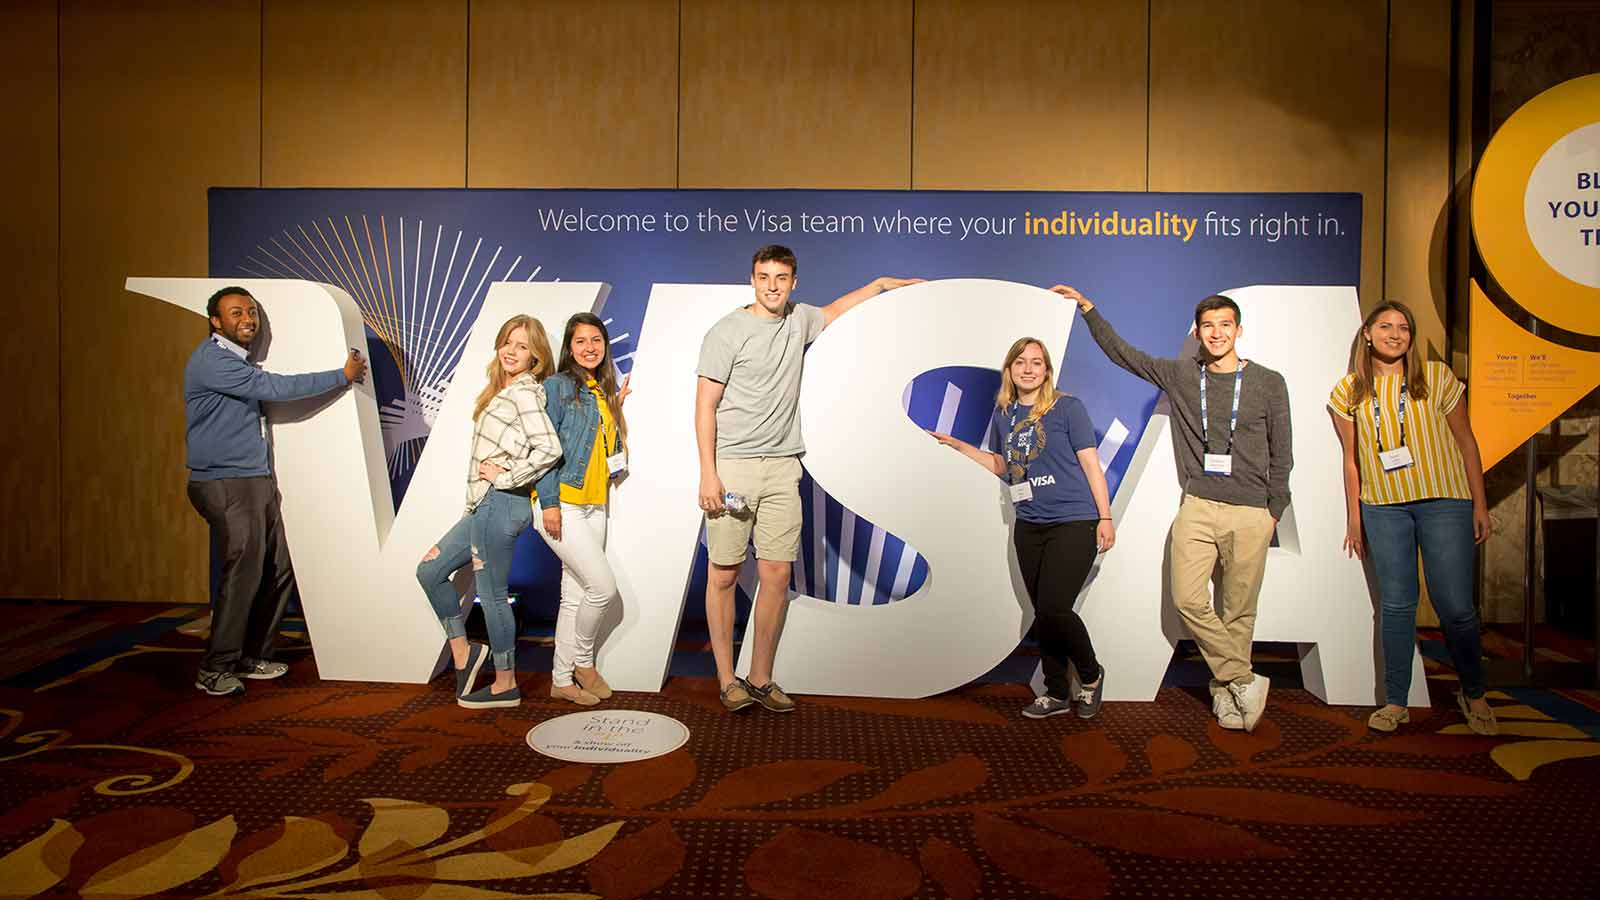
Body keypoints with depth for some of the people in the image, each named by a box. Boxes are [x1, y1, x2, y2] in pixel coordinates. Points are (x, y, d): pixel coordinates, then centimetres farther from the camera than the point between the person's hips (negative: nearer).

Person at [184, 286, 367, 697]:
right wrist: (342, 375, -13)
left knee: (280, 567, 7)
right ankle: (215, 670, -4)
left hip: (258, 481, 9)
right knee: (244, 571, -14)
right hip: (226, 484, -9)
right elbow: (275, 388, -20)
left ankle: (253, 657, 18)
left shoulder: (241, 360, 18)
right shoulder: (211, 361, -13)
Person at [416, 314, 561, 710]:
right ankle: (462, 651, 22)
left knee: (491, 594, 0)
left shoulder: (523, 393, -13)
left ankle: (505, 685, 12)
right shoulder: (504, 392, 16)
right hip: (487, 504, 10)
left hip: (501, 503, -10)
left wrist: (506, 477, -15)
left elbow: (549, 449, -24)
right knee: (430, 570, 15)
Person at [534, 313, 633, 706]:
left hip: (594, 505, 7)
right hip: (561, 504, -7)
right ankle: (582, 660, 12)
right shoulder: (557, 386, -6)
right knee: (603, 586, -11)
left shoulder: (605, 391, 15)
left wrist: (616, 407, 9)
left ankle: (563, 679, 20)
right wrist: (549, 503, -17)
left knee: (575, 595, 10)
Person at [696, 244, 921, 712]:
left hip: (782, 467, 5)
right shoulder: (727, 331, -4)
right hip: (732, 465, -5)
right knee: (724, 575, 0)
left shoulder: (799, 319, 12)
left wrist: (881, 283, 39)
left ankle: (761, 679, 13)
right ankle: (728, 680, 10)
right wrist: (708, 474, -12)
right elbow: (705, 405, -6)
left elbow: (833, 312, 37)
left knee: (777, 575, 2)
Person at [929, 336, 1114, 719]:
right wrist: (958, 445, 12)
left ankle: (1090, 674, 14)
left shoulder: (1067, 407, -6)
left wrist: (1105, 517, -6)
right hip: (1029, 526, 6)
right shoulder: (1003, 414, 8)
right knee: (1043, 614, 10)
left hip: (1074, 523, -5)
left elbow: (1090, 463, -5)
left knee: (1053, 610, -13)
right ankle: (1057, 693, 25)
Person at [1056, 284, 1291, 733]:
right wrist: (1087, 308, 8)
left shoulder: (1268, 383, 4)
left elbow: (1281, 454, 7)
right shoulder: (1179, 376, 7)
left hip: (1250, 514, -1)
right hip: (1197, 509, 1)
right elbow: (1122, 352, 12)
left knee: (1238, 610, 3)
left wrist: (1274, 511, 4)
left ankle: (1224, 693, 17)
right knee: (1188, 600, -10)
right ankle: (1244, 681, 5)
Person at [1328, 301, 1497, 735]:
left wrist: (1479, 504, 2)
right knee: (1395, 604, 4)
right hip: (1383, 507, 1)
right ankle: (1395, 702, 15)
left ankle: (1474, 695, 22)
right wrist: (1354, 517, 9)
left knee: (1455, 605, -2)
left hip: (1444, 501, -1)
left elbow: (1466, 442, 5)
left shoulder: (1436, 378, 1)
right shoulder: (1349, 392, 5)